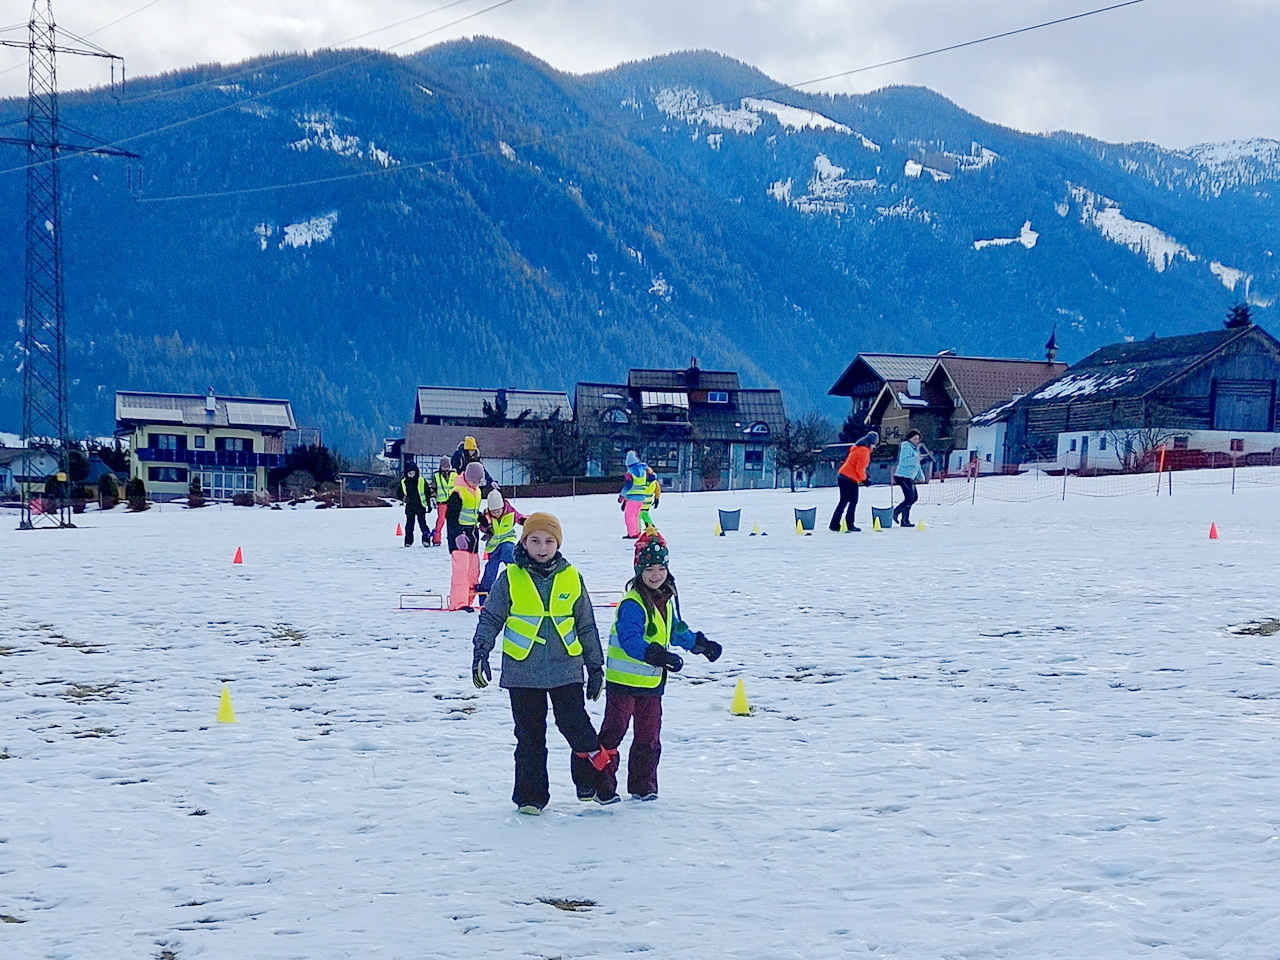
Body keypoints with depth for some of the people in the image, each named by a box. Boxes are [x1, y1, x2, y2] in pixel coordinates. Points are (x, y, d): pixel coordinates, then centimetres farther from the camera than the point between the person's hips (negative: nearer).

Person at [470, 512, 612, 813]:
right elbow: (491, 618, 4)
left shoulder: (571, 577, 6)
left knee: (575, 725, -4)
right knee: (529, 735, 5)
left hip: (566, 667, 1)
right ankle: (530, 795, 13)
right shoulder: (510, 577, 0)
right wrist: (480, 652, -10)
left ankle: (592, 782, 15)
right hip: (523, 670, -1)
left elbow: (586, 626, 13)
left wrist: (596, 666, 14)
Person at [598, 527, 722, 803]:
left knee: (649, 735, 12)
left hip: (652, 681, 8)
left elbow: (675, 631, 27)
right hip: (624, 679, -8)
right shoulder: (632, 604, -17)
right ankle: (603, 786, 3)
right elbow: (629, 639, -29)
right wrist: (658, 656, -38)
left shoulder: (666, 600, 10)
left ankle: (643, 785, 21)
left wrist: (700, 643, 29)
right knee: (613, 731, -3)